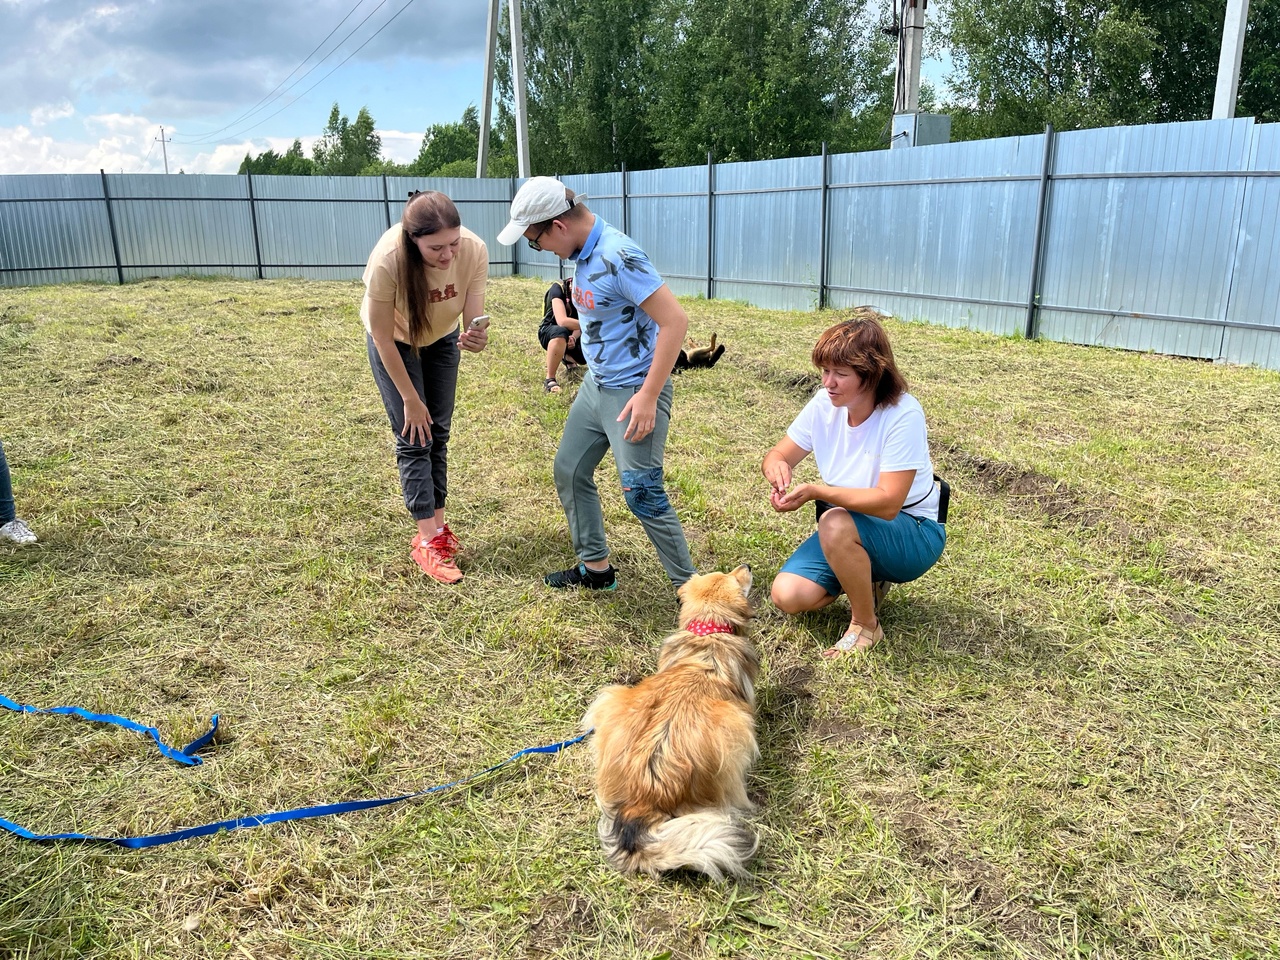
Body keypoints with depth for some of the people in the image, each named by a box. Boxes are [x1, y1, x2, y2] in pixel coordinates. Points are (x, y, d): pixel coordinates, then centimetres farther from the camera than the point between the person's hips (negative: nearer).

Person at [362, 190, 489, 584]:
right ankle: (427, 539, -3)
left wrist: (475, 339, -48)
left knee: (438, 432, 7)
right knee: (414, 437, -7)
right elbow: (383, 338, -26)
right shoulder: (388, 260, -39)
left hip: (442, 339, 3)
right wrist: (410, 399, -18)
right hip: (394, 343, -3)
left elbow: (472, 321, -23)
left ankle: (438, 524, 17)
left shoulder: (474, 251, -32)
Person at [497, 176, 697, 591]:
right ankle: (595, 567, 31)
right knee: (568, 471, 16)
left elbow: (675, 320, -26)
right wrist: (594, 373, 19)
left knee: (642, 494, -7)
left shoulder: (618, 256, -23)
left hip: (633, 391, -10)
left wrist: (649, 396, -25)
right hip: (596, 384, 10)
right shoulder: (584, 251, 4)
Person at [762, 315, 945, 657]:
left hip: (912, 533, -5)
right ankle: (866, 578, 15)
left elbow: (888, 503, -30)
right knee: (788, 596, -14)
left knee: (836, 523, -37)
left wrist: (815, 492, -38)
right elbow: (778, 455, -2)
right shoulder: (825, 403, -9)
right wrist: (776, 466, -28)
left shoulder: (903, 415, -25)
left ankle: (866, 625, -12)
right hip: (849, 529, 6)